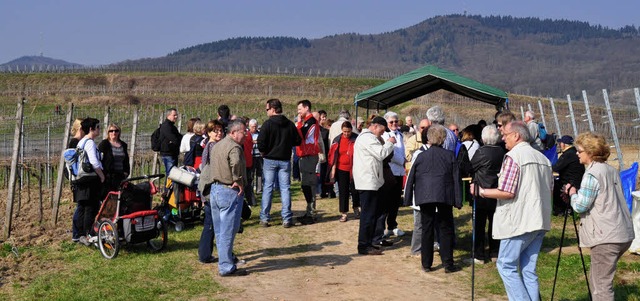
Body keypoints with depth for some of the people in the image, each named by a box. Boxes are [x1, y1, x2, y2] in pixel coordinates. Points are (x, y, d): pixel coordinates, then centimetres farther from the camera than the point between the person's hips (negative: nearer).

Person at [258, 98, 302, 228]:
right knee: (285, 188, 6)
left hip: (270, 160, -3)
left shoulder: (268, 124, -11)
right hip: (285, 160, 3)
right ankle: (287, 219, 4)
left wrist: (263, 152, 2)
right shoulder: (290, 124, 1)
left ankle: (264, 218, 5)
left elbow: (261, 142, -16)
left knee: (267, 188, 4)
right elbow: (298, 141, 6)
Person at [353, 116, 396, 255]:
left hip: (369, 182, 11)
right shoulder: (368, 138, -14)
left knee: (375, 212, 15)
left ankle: (367, 243, 20)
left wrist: (383, 142, 9)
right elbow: (381, 154, -20)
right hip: (368, 182, -11)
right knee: (368, 214, -7)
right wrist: (389, 142, -5)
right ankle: (364, 246, -3)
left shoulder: (365, 136, 22)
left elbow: (378, 153, 22)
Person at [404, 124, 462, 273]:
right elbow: (456, 179, 1)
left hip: (424, 197, 1)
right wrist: (458, 201, 4)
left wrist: (408, 199, 13)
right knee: (446, 229, 6)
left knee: (427, 229, 7)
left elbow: (411, 178, 6)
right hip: (444, 197, -1)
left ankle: (426, 264, 10)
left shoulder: (421, 156, 4)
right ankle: (448, 264, 5)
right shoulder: (450, 156, 2)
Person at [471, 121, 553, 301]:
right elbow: (550, 190, 20)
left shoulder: (513, 156, -12)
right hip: (539, 222, 8)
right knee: (529, 269, 11)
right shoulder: (543, 158, 13)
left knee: (506, 265, 1)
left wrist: (481, 191, -6)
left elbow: (507, 192, -18)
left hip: (519, 222, -8)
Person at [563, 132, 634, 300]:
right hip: (624, 234, 9)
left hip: (606, 237, -9)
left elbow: (580, 206, -14)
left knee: (601, 286, -6)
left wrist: (573, 193, 5)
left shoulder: (592, 174, -13)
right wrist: (579, 194, 17)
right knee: (596, 279, 20)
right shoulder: (612, 170, 15)